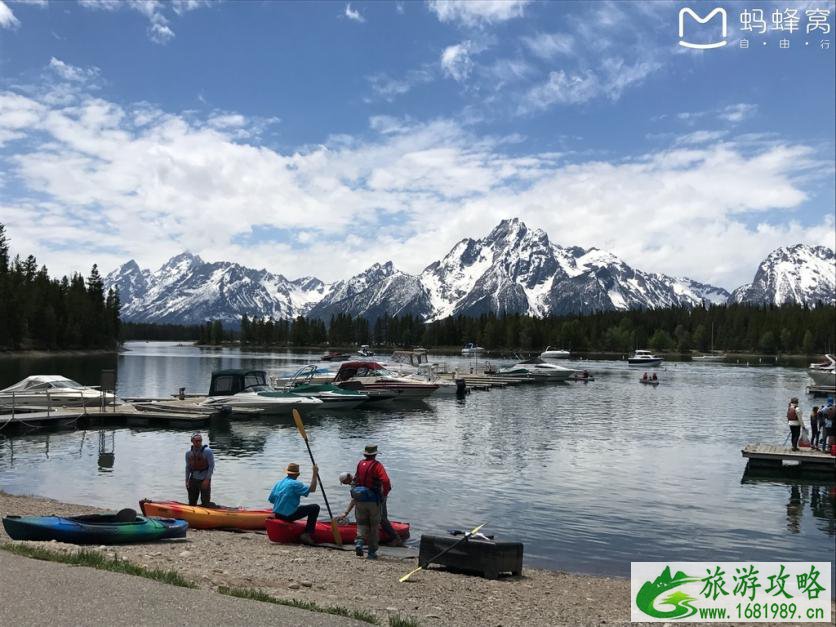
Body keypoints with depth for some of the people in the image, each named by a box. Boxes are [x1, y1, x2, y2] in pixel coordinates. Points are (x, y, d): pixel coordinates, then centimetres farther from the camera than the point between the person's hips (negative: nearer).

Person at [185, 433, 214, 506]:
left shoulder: (207, 451, -11)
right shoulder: (188, 453, 3)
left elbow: (211, 466, -11)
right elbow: (187, 467, 12)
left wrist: (207, 480, -16)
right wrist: (187, 481, 7)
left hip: (204, 480, -4)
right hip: (193, 480, 4)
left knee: (205, 503, -3)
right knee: (191, 503, 11)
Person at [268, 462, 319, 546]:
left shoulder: (278, 483, 9)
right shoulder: (295, 484, -11)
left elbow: (271, 499, 10)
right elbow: (312, 489, -16)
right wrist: (315, 474, -10)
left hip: (277, 515, 8)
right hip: (288, 515, -8)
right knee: (315, 508, -2)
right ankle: (307, 534, -7)